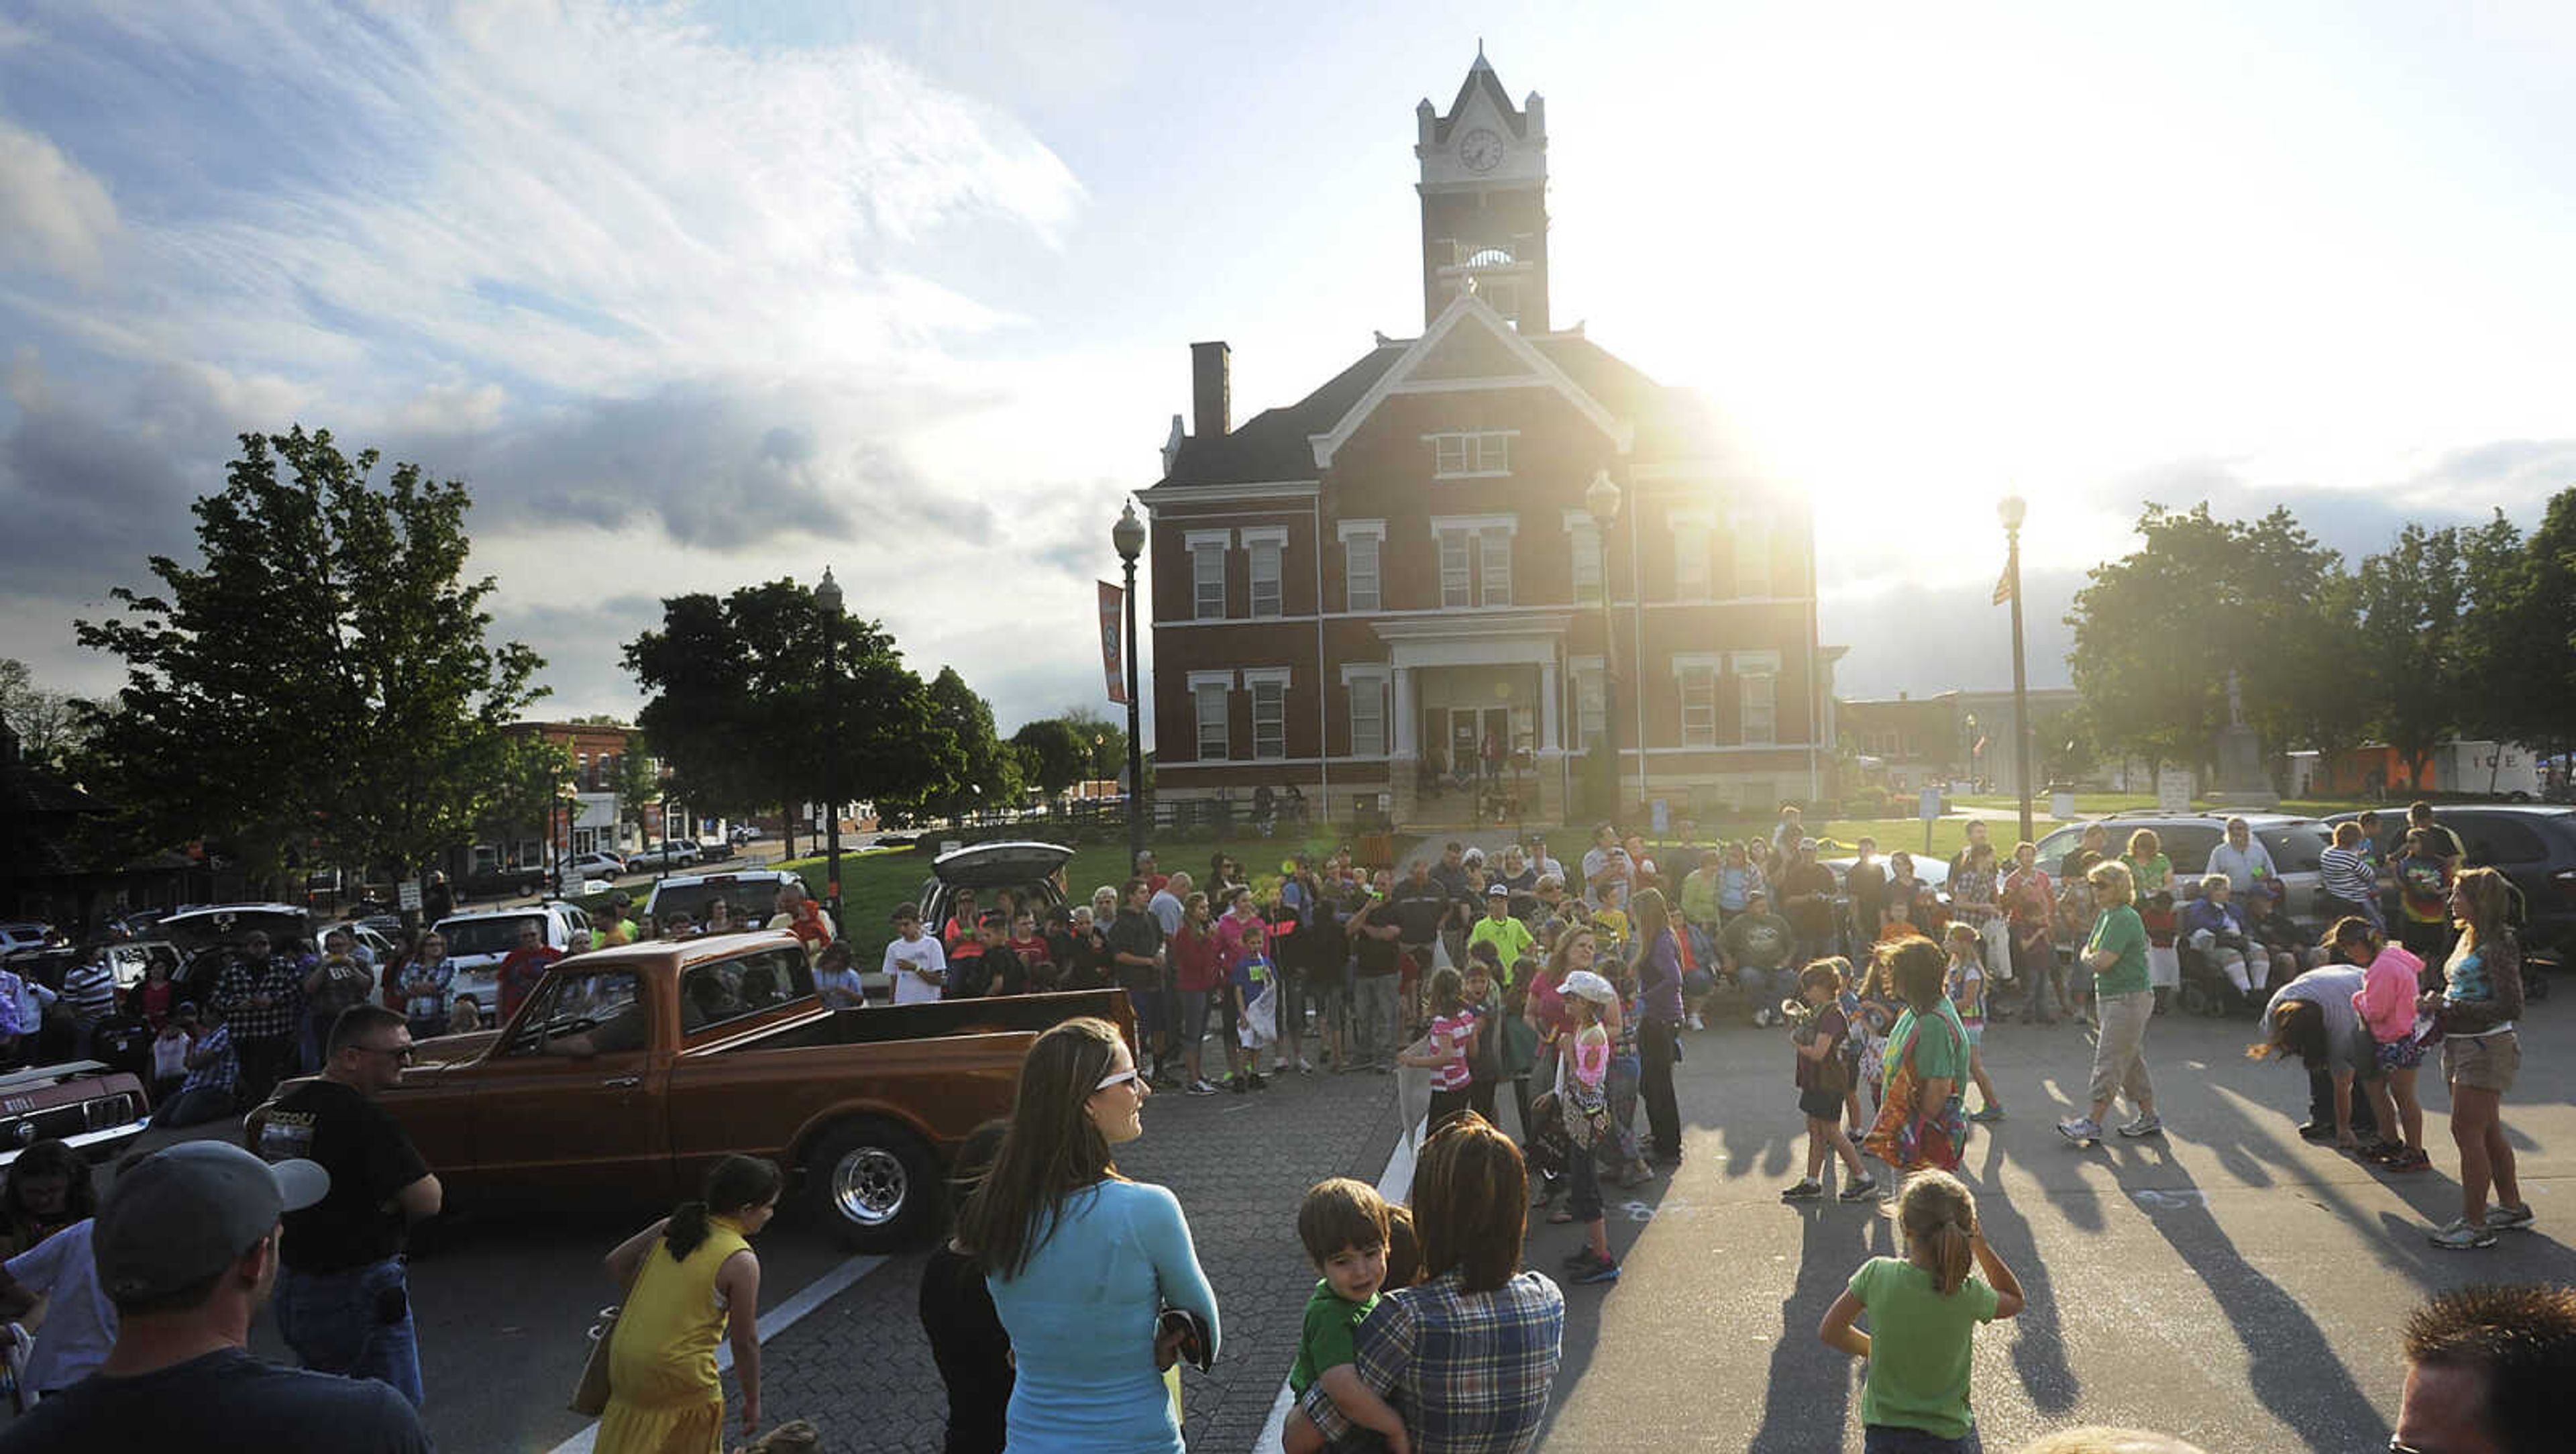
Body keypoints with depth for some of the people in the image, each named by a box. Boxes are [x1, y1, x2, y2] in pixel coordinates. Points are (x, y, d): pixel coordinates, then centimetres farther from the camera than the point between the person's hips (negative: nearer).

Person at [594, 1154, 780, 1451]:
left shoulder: (672, 1226, 1)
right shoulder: (741, 1262, -16)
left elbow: (615, 1265, 10)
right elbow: (745, 1342, -10)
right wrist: (752, 1401, 2)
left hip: (623, 1357, 6)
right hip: (678, 1375, -6)